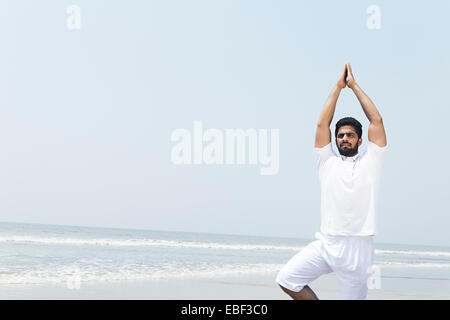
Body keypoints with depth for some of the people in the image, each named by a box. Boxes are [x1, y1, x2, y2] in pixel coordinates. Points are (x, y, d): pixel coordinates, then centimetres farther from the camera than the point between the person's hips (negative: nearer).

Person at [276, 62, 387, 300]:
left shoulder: (370, 162, 10)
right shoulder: (327, 162, 13)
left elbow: (377, 121, 5)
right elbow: (322, 124, 8)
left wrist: (354, 86, 10)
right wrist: (338, 87, 10)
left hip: (358, 247, -2)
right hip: (326, 243, 2)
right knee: (286, 279, -12)